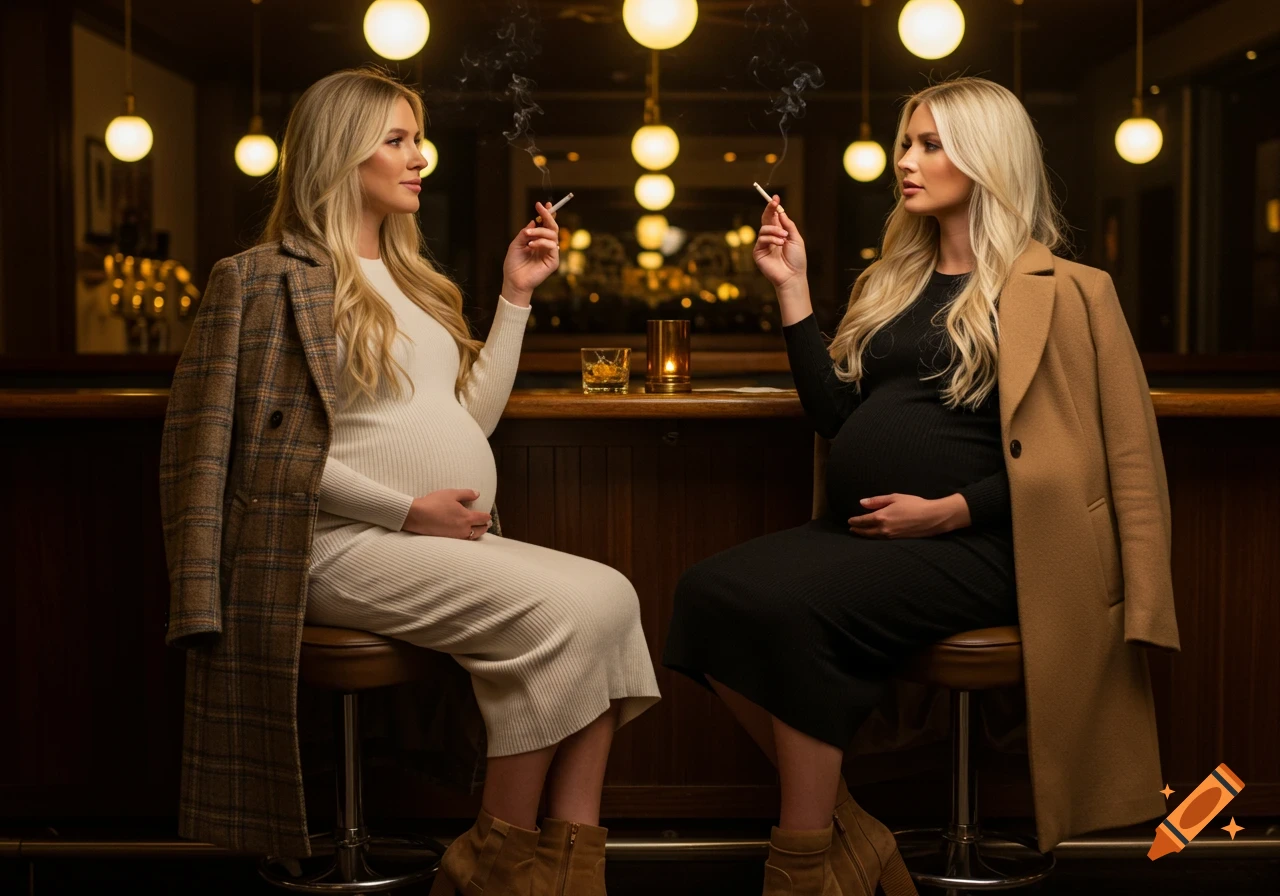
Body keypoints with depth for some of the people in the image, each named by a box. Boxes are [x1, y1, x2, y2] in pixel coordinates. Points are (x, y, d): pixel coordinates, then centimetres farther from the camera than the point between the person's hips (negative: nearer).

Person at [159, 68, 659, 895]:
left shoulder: (410, 277, 23)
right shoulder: (267, 277, 0)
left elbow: (473, 417, 19)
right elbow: (276, 447, -9)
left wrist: (517, 297, 14)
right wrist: (405, 509, -15)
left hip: (452, 539, 8)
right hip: (345, 545, -7)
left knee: (611, 595, -17)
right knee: (555, 611, -26)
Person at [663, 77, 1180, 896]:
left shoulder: (1060, 291, 1)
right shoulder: (891, 281, 21)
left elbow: (1061, 454, -5)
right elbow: (837, 416, 15)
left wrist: (948, 511, -15)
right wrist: (793, 289, 11)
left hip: (972, 543, -7)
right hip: (861, 527, 7)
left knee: (791, 608, -30)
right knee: (709, 591, -18)